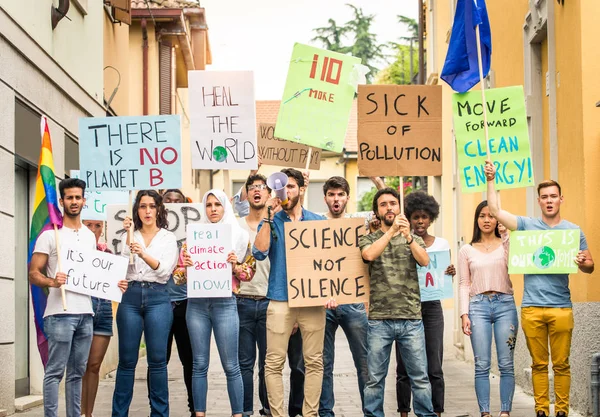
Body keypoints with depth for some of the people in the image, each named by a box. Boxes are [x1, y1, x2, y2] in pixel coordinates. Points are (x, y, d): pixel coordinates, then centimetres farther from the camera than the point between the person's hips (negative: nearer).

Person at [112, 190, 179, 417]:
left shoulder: (168, 238, 6)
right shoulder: (130, 236, 9)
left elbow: (165, 270, -8)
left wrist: (144, 254, -24)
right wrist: (128, 235, -15)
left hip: (157, 298, -1)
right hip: (130, 297, 1)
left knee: (157, 360, -1)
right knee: (127, 360, 3)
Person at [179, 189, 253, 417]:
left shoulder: (239, 235, 4)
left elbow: (249, 272, 6)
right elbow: (181, 272, 12)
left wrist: (235, 266, -12)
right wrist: (185, 266, -10)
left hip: (225, 304, -2)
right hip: (197, 304, 2)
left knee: (230, 365, -1)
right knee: (199, 364, 4)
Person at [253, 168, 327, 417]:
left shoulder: (318, 222, 10)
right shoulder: (271, 222, 7)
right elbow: (259, 253, -10)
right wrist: (269, 217, -12)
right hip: (280, 300, -1)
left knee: (314, 361, 3)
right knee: (274, 363, -3)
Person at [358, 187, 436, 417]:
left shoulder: (413, 239, 11)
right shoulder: (369, 239, 7)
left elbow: (424, 261, -9)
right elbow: (369, 254, -16)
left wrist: (408, 236, -24)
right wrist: (392, 230, -23)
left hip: (411, 319, 1)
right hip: (379, 320, -1)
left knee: (420, 376, 3)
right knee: (375, 378, 4)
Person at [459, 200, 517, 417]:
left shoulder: (506, 244, 10)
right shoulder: (467, 251, 11)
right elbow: (464, 284, 8)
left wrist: (507, 237, -14)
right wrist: (464, 314, -1)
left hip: (505, 304, 0)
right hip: (478, 305, 0)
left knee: (506, 365, -2)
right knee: (482, 366, -2)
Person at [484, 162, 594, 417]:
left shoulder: (573, 231, 6)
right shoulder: (527, 225, 7)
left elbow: (590, 266, 8)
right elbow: (495, 210, 2)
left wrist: (583, 263, -14)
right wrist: (491, 180, -5)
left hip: (561, 307, -1)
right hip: (531, 307, 1)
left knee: (561, 364, 1)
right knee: (539, 364, 6)